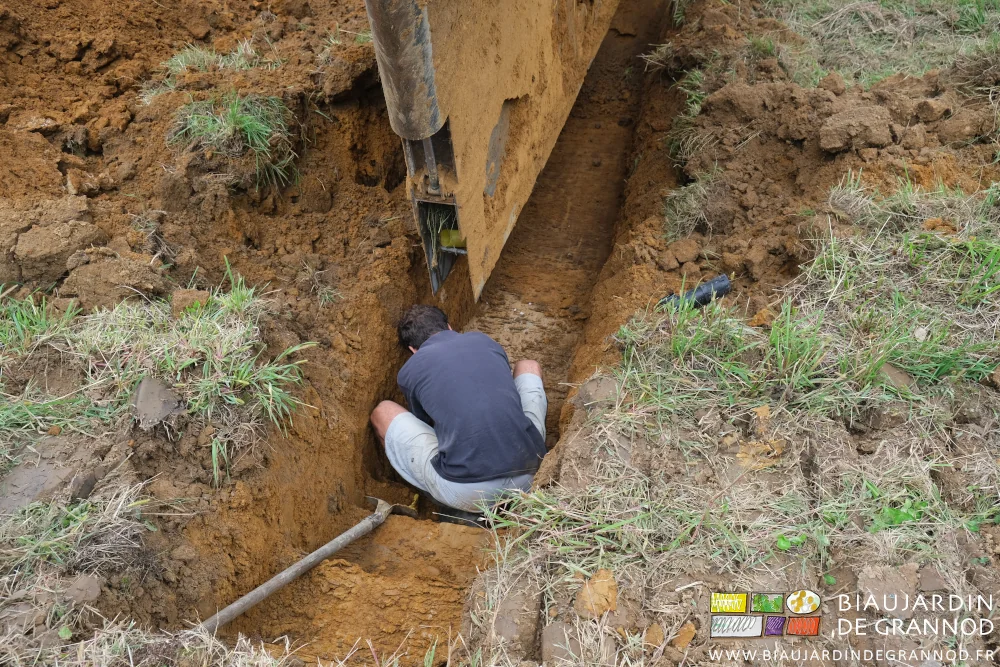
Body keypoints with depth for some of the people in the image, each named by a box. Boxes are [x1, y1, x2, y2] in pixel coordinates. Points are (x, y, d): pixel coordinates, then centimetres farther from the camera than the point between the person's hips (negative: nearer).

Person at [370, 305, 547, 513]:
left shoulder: (409, 371, 9)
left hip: (466, 493, -3)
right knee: (528, 367, 28)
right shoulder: (485, 340, 16)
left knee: (383, 412, 19)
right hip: (530, 474, 3)